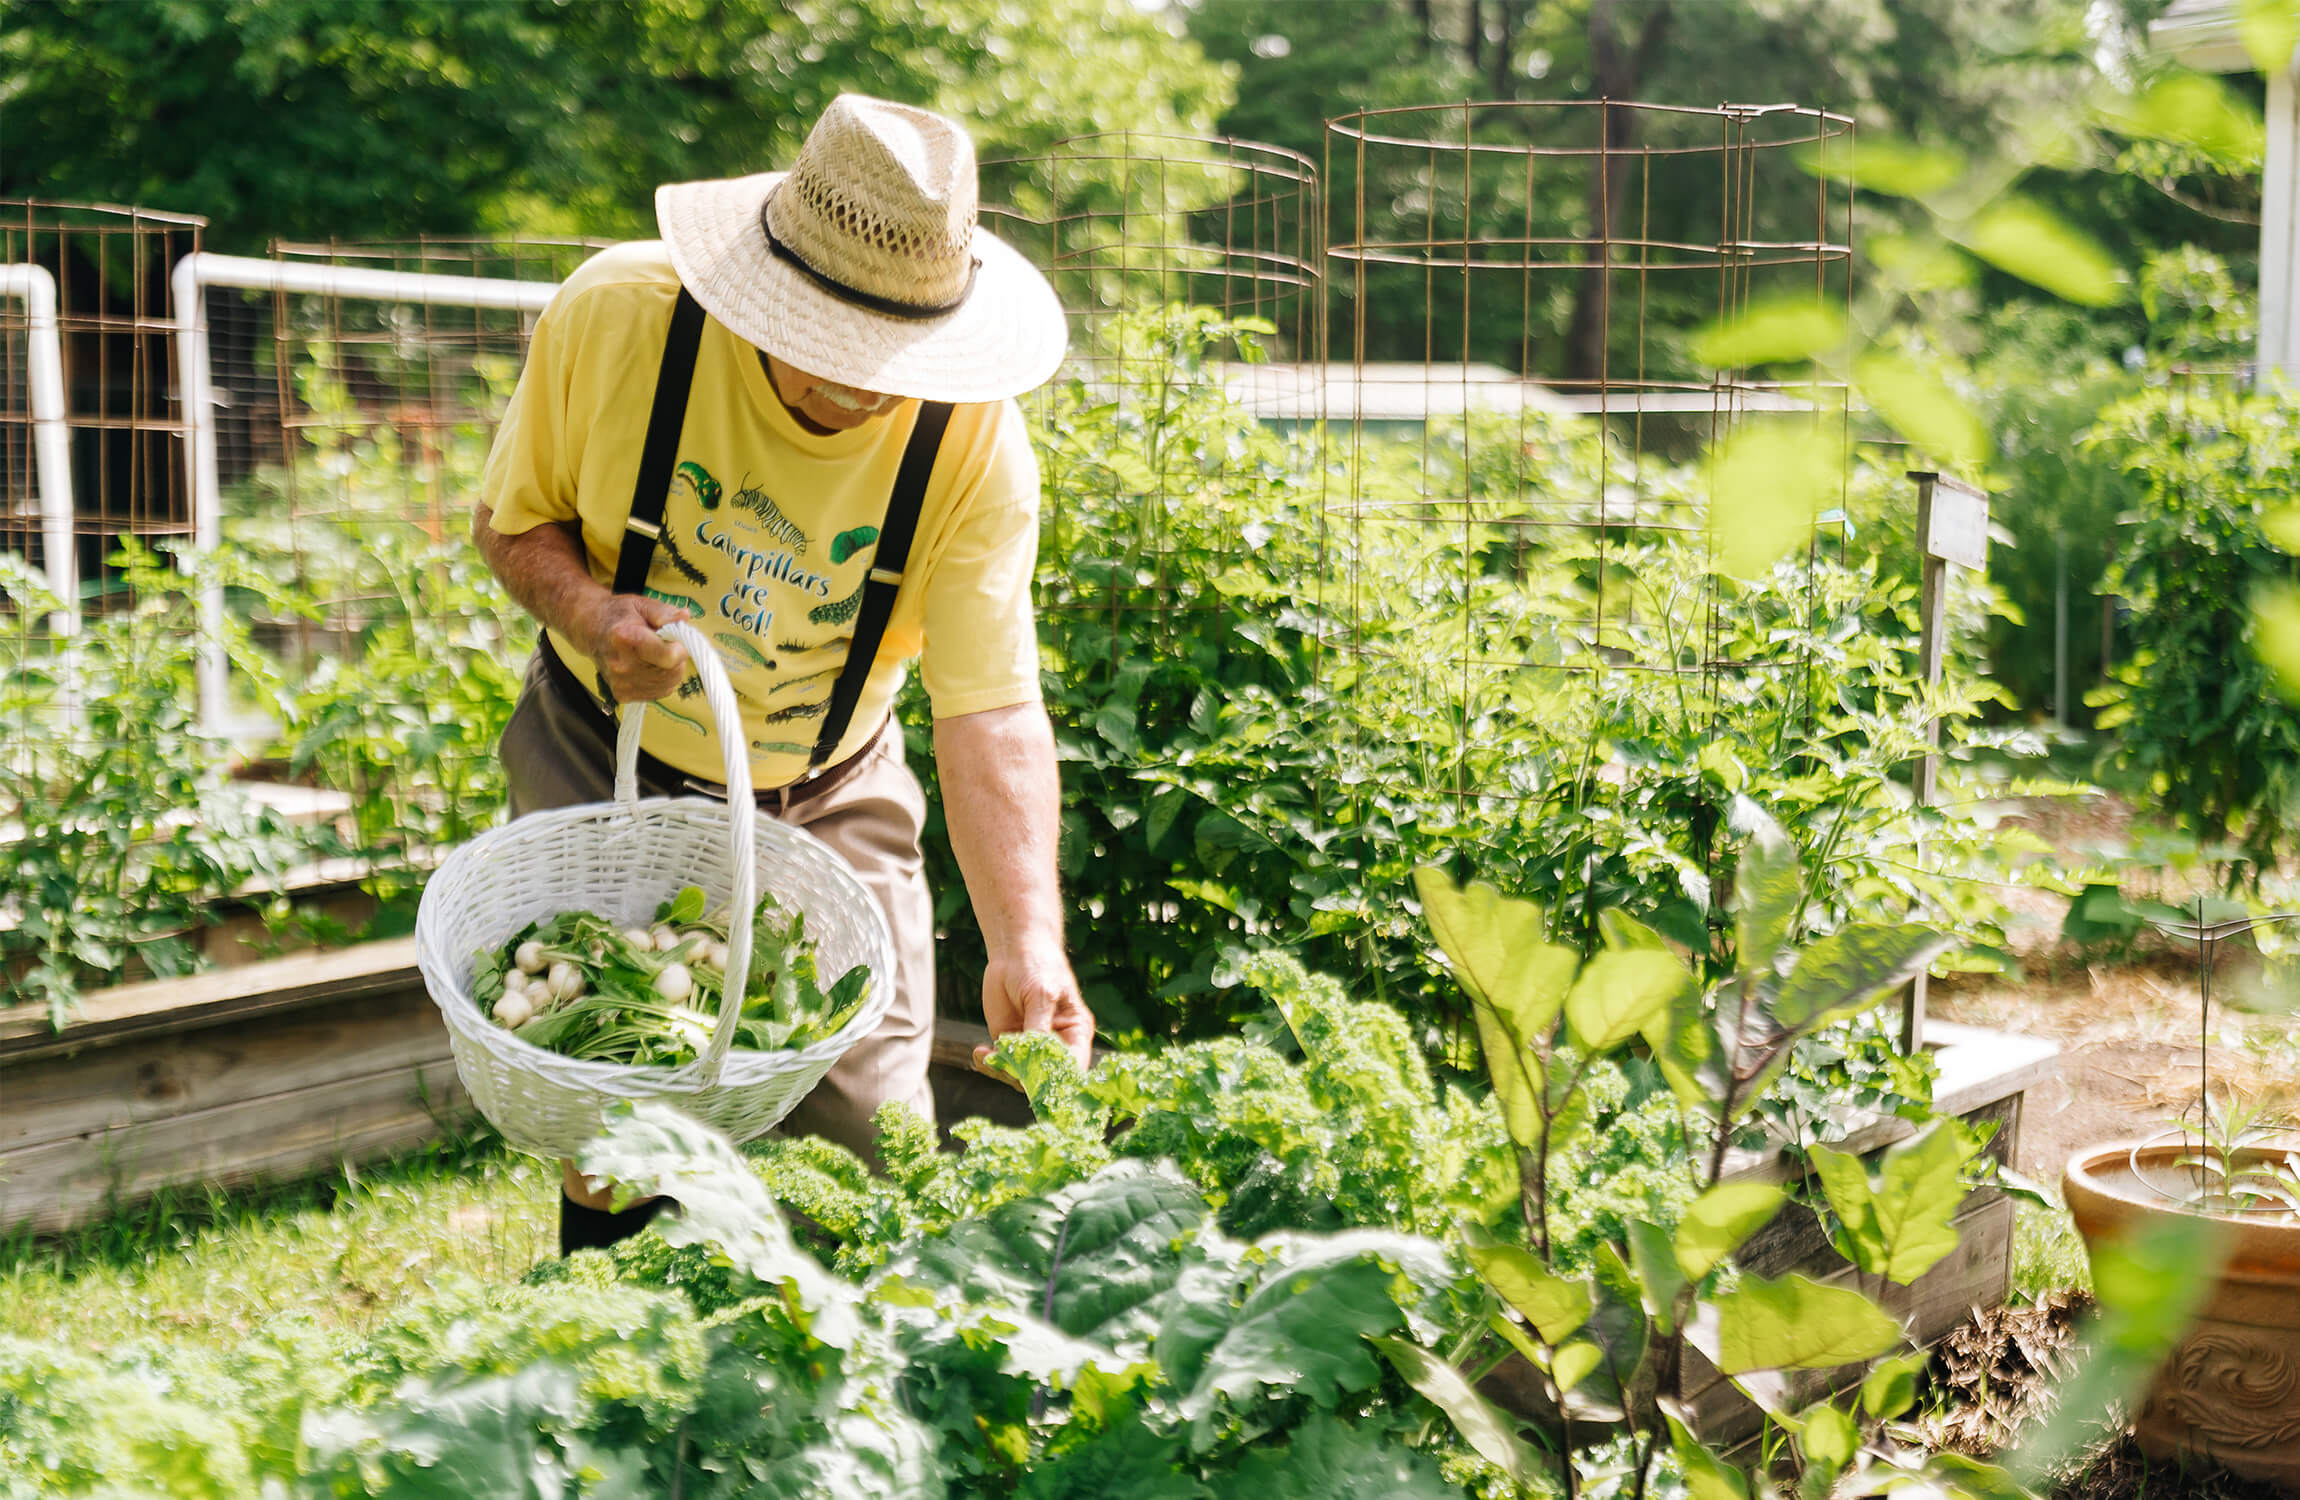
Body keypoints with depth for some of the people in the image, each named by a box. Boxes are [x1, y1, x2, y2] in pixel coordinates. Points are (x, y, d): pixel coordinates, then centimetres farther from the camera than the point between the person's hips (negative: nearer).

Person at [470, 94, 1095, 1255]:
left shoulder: (975, 446, -23)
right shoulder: (615, 316, -23)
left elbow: (994, 716, -26)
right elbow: (510, 517, -7)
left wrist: (1027, 945, -39)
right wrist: (585, 605, -30)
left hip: (827, 799, 1)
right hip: (604, 767, 0)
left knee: (873, 1143, -2)